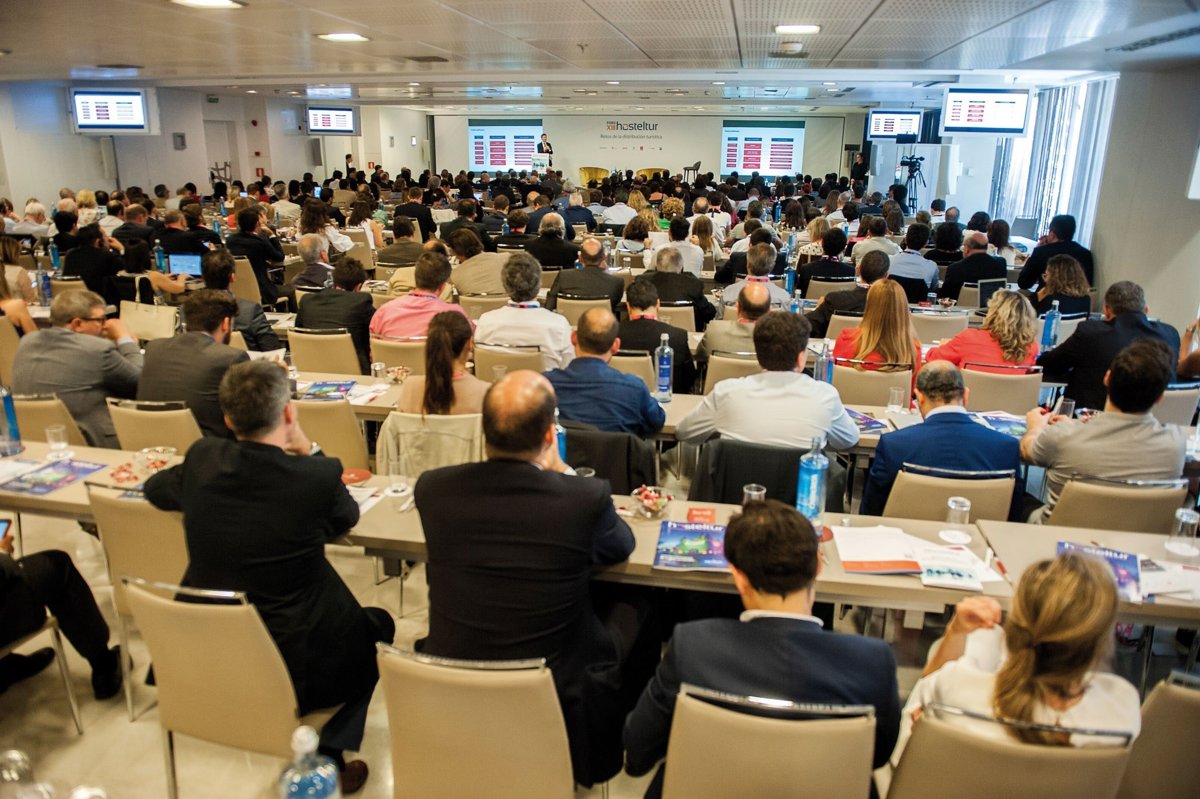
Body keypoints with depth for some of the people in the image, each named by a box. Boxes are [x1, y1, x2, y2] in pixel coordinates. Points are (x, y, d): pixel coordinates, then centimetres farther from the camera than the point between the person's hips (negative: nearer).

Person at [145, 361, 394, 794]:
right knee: (377, 625, 24)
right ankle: (329, 755, 12)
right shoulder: (317, 477, -23)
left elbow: (155, 490, 14)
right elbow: (345, 519, 1)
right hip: (295, 673, -5)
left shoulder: (202, 459, -9)